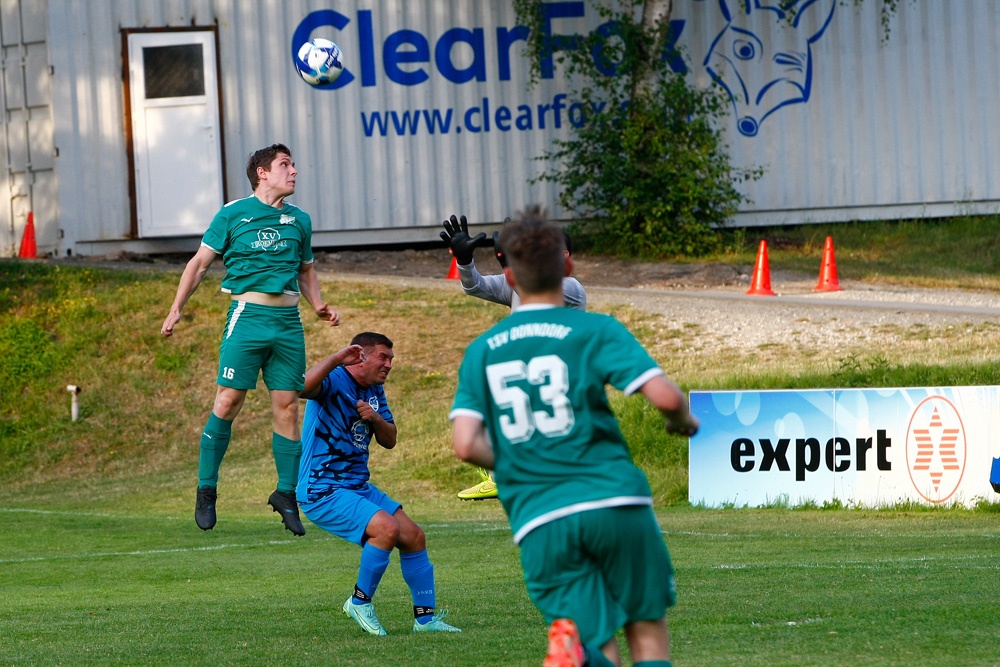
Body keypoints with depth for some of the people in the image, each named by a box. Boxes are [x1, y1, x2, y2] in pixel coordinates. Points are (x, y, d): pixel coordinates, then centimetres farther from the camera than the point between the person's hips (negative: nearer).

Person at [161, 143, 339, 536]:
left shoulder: (299, 220, 16)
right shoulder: (234, 214, 3)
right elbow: (200, 263, 7)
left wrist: (318, 305, 11)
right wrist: (176, 310, 2)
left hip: (288, 320, 4)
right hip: (248, 315, -4)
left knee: (287, 405, 0)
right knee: (228, 401, -8)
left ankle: (286, 492, 9)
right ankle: (206, 489, 1)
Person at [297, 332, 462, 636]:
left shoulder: (375, 391, 12)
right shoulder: (334, 380, -15)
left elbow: (389, 440, 13)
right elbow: (303, 387, -38)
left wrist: (375, 418, -7)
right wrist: (336, 359, -39)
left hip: (358, 486, 9)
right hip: (322, 492, -9)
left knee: (414, 536, 5)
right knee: (387, 528, -27)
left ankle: (425, 617, 16)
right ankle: (360, 601, -8)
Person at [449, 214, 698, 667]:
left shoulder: (481, 351, 12)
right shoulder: (595, 331, 2)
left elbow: (466, 445, 2)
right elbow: (664, 395, -9)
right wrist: (683, 421, 14)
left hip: (538, 517, 2)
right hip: (614, 500, -2)